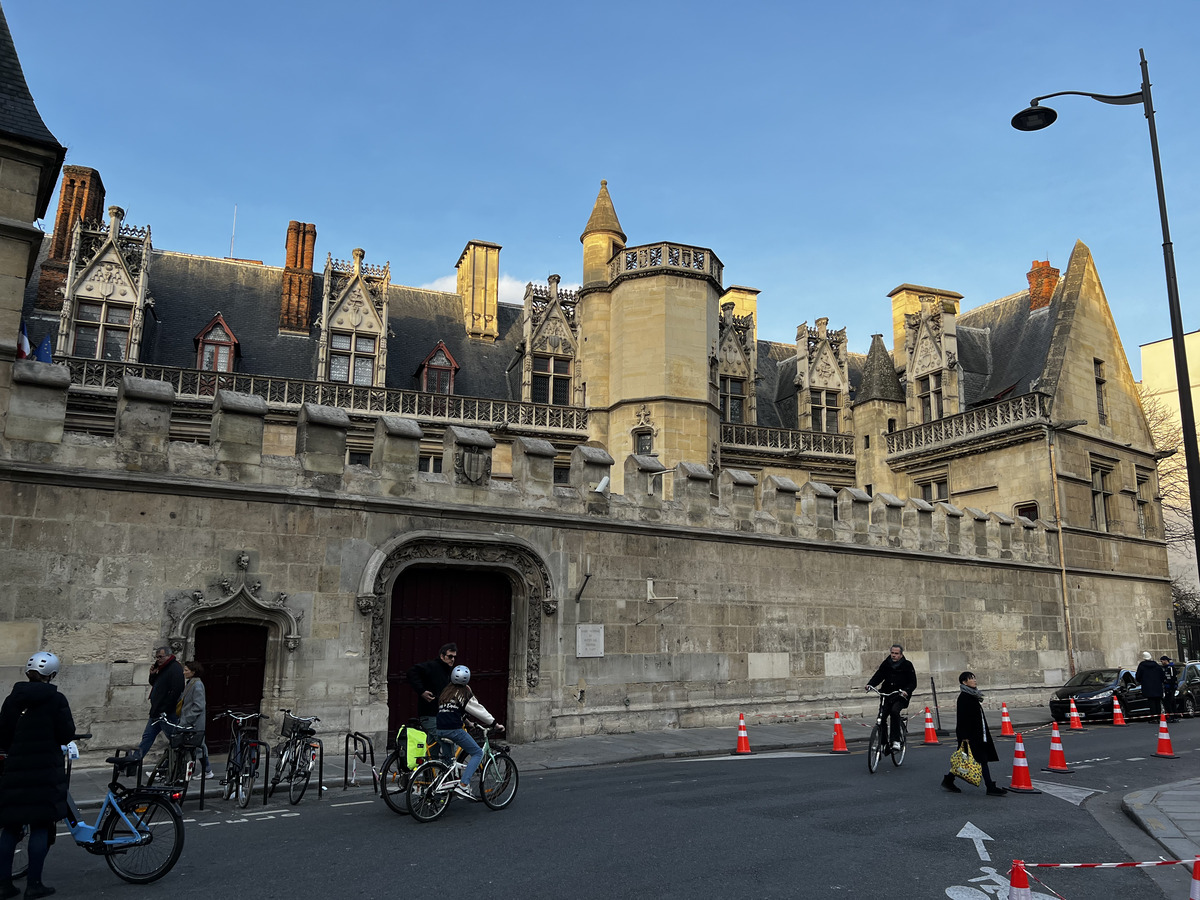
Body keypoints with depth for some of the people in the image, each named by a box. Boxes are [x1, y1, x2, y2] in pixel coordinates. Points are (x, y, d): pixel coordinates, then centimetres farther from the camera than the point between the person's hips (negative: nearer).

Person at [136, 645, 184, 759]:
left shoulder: (175, 668, -16)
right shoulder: (162, 668, 15)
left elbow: (176, 691, -24)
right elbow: (153, 684, 26)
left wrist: (165, 710, -22)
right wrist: (152, 674, 5)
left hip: (169, 714, -10)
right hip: (156, 711, 10)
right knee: (147, 736, 12)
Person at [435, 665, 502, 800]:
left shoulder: (445, 690, 19)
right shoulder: (465, 692, 0)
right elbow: (478, 709, 1)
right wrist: (495, 723, 9)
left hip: (439, 730, 7)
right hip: (454, 729, -7)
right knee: (478, 753, 2)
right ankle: (463, 785, -10)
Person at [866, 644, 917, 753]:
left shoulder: (907, 665, -3)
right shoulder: (886, 664, 6)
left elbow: (913, 683, -5)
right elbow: (878, 675, 2)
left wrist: (907, 691, -25)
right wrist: (870, 684, -17)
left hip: (901, 696, -4)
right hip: (887, 695, 4)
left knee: (894, 711, -31)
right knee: (882, 717, -8)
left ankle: (896, 741, -25)